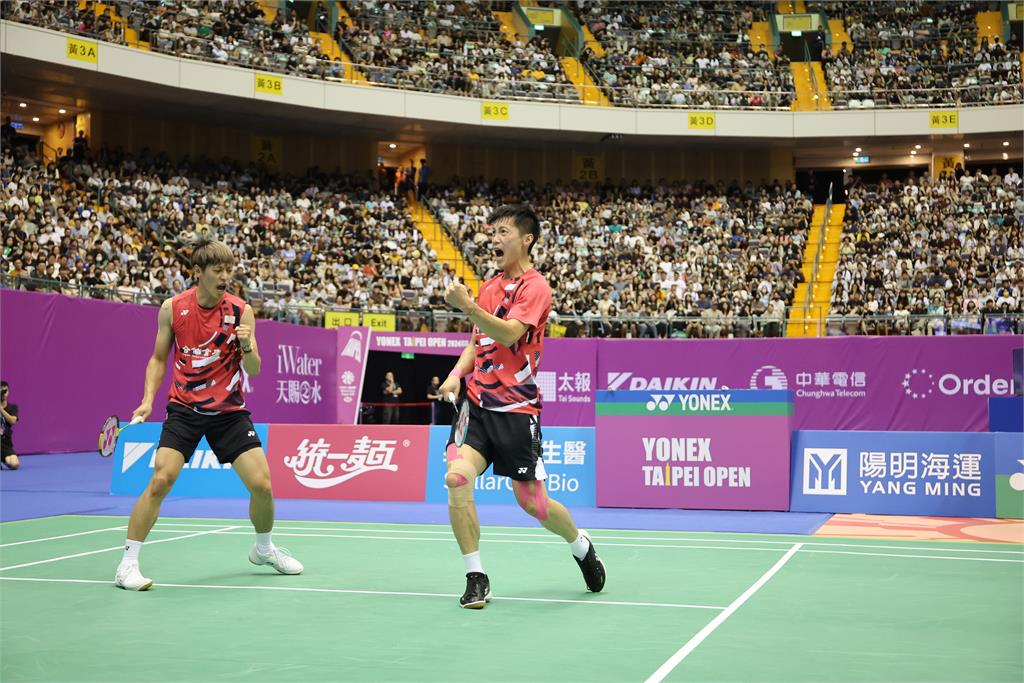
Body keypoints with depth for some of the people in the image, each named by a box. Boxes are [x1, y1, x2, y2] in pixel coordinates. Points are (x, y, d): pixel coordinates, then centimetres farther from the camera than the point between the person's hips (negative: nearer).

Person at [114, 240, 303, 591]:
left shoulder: (241, 311, -5)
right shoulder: (173, 308, -4)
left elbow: (253, 371, -5)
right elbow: (159, 358, 8)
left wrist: (247, 347, -26)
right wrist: (148, 399, -5)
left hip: (229, 411, 1)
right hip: (184, 408, -1)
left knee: (262, 484, -5)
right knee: (160, 480, -17)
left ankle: (264, 548, 25)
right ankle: (128, 564, -7)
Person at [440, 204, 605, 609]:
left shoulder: (534, 286, -7)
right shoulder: (489, 287, 15)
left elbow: (509, 334, -22)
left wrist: (467, 306, -35)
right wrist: (458, 374, 3)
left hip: (515, 409, -5)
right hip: (477, 403, 5)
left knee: (531, 502, 3)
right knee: (457, 477, -17)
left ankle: (581, 546, 34)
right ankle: (476, 578, -6)